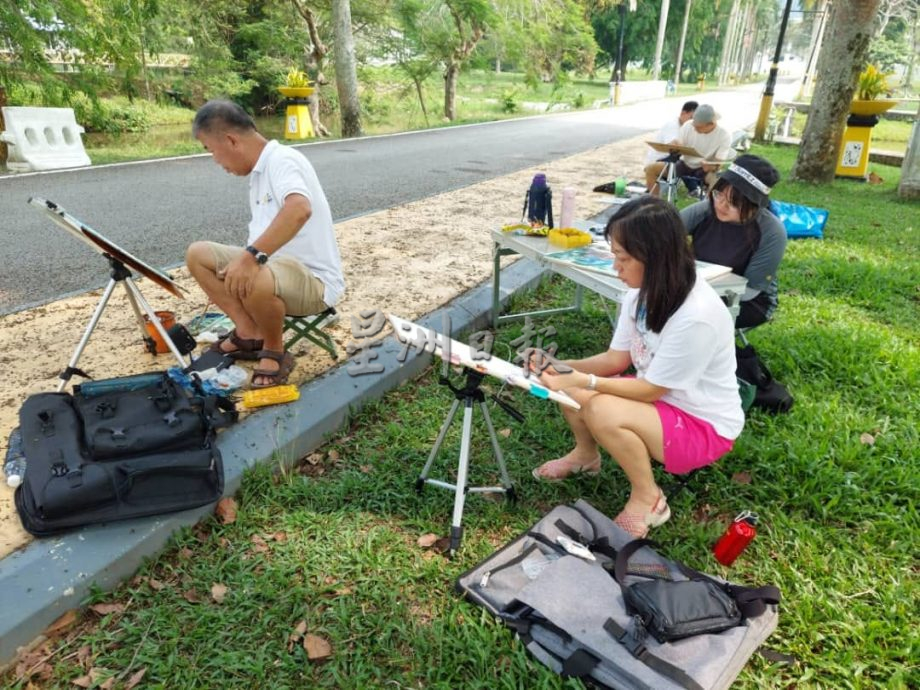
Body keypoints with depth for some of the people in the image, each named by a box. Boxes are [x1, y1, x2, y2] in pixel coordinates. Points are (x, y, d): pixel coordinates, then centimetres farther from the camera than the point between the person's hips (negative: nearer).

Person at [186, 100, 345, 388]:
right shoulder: (260, 172, 12)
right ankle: (250, 332, 1)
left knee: (253, 283, -39)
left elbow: (300, 209, -38)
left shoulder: (282, 160, -16)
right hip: (274, 267, 10)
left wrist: (251, 255, -42)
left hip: (314, 280, -9)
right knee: (198, 254, 5)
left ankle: (275, 352, -9)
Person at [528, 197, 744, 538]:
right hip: (656, 398, 7)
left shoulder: (697, 315, -32)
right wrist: (561, 367, -15)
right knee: (566, 385, -8)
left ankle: (648, 499, -6)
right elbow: (616, 359, -1)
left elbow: (650, 389, -24)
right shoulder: (642, 292, -8)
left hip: (704, 426, -7)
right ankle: (585, 455, 20)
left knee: (603, 412, -31)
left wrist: (583, 381, -25)